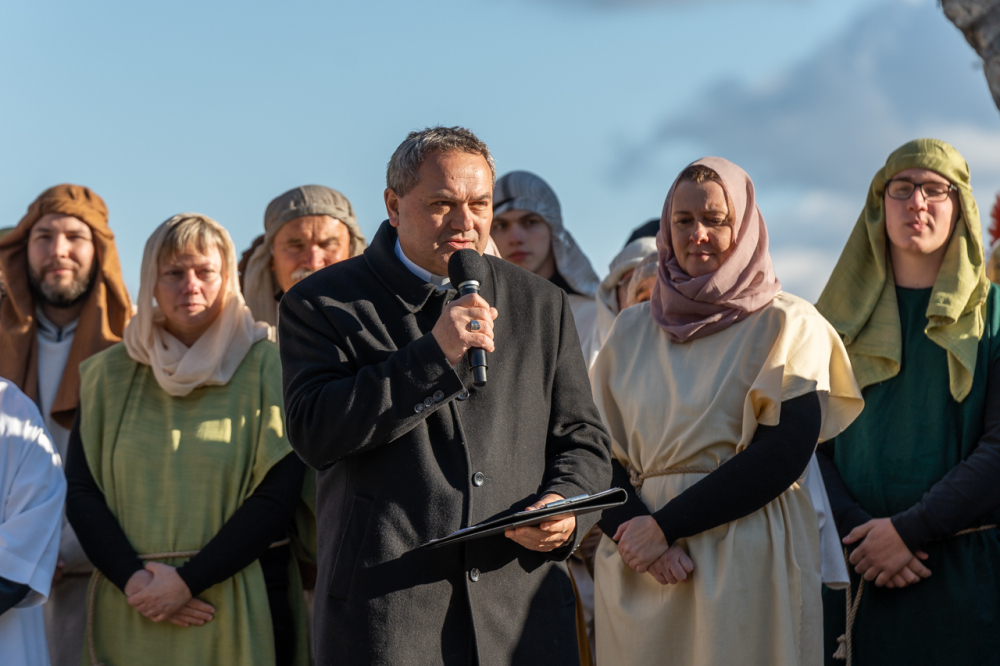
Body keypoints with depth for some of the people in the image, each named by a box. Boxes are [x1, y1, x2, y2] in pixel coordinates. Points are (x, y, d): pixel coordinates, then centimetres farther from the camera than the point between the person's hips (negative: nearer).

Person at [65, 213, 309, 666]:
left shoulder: (265, 365, -1)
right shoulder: (109, 374, 8)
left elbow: (278, 495, -8)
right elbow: (80, 490, 3)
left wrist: (187, 581, -13)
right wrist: (134, 579, -12)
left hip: (244, 612, -2)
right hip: (130, 616, 2)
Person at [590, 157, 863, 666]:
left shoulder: (787, 324, 1)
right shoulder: (631, 331, 12)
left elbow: (786, 451, -11)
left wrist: (667, 525, -13)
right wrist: (635, 528, -15)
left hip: (751, 562, -3)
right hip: (639, 569, 3)